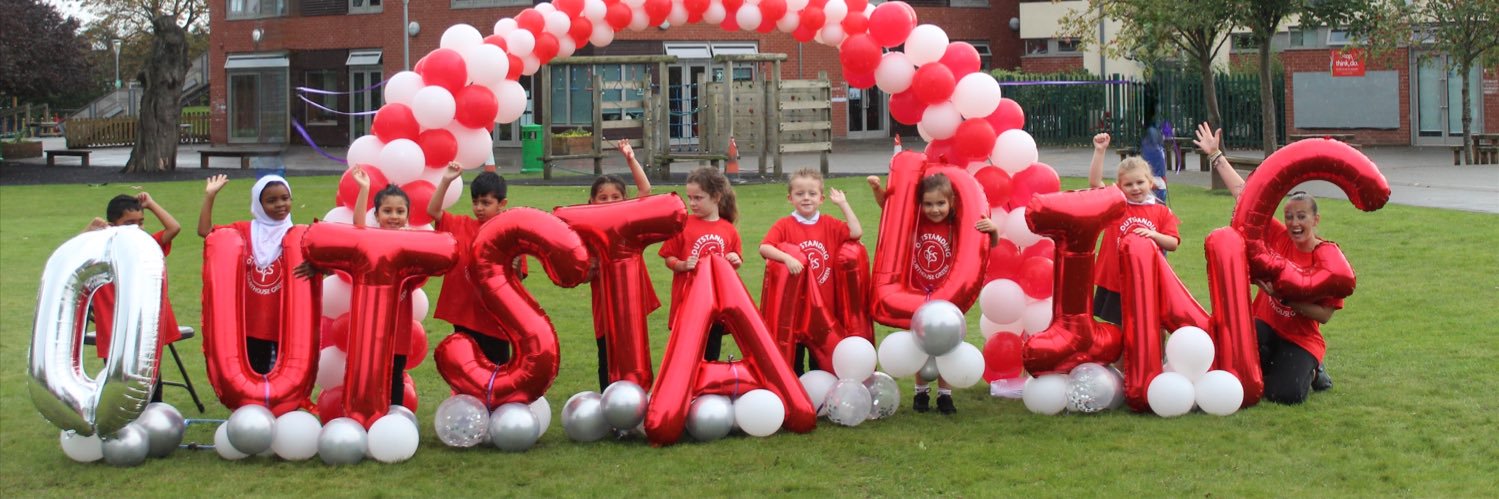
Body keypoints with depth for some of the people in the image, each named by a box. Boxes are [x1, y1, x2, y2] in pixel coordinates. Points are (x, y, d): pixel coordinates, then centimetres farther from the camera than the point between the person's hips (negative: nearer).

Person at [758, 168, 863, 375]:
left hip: (824, 304, 2)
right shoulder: (784, 225, -5)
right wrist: (787, 257, -35)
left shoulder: (830, 225, 4)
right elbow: (764, 247, -19)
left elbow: (856, 232, -9)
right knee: (793, 355, 10)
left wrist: (843, 204, -5)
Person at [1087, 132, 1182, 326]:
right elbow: (1095, 182, -9)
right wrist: (1100, 151, -16)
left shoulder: (1161, 212, 4)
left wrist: (1153, 235, -17)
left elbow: (1173, 244, 1)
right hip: (1114, 283, 0)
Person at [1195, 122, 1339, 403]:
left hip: (1301, 339, -2)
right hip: (1264, 327, 2)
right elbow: (1243, 194, -1)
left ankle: (1310, 369, 14)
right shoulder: (1277, 237, -4)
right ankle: (1272, 366, 10)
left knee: (1285, 395, -22)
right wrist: (1216, 156, 1)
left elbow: (1324, 314, -15)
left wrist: (1285, 296, -26)